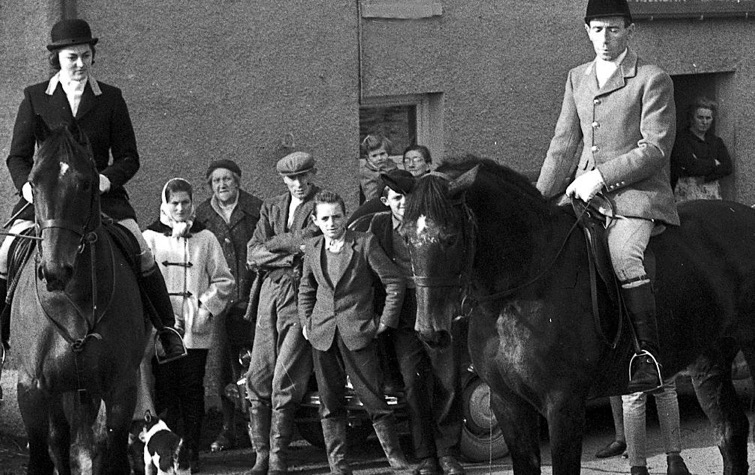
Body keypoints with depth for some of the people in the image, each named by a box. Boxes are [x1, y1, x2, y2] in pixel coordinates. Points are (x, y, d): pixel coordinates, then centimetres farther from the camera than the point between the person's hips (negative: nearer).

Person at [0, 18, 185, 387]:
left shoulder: (110, 99, 8)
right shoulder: (35, 98, 7)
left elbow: (128, 157, 7)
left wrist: (107, 179, -14)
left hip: (102, 192, 0)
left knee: (141, 252, -20)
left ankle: (166, 328, -7)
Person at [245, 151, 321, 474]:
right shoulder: (271, 208, 17)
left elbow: (309, 240, -14)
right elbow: (253, 256, 6)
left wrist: (273, 243, -2)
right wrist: (292, 251, -8)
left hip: (303, 295, -5)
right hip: (270, 294, 5)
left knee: (285, 382, -10)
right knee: (258, 380, 1)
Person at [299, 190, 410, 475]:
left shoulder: (365, 243, -6)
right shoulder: (313, 248, 8)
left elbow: (394, 281, -3)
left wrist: (385, 321, -4)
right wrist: (305, 321, 14)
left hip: (358, 332, -4)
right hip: (322, 335, 4)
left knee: (372, 398, -3)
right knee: (330, 404, 5)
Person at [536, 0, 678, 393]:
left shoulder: (653, 81, -3)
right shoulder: (577, 79, 16)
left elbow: (656, 148, -9)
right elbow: (563, 145, 18)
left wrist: (600, 176, -15)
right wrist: (539, 200, 6)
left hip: (637, 194, -7)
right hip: (586, 192, 7)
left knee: (623, 256, -32)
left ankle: (648, 355, -24)